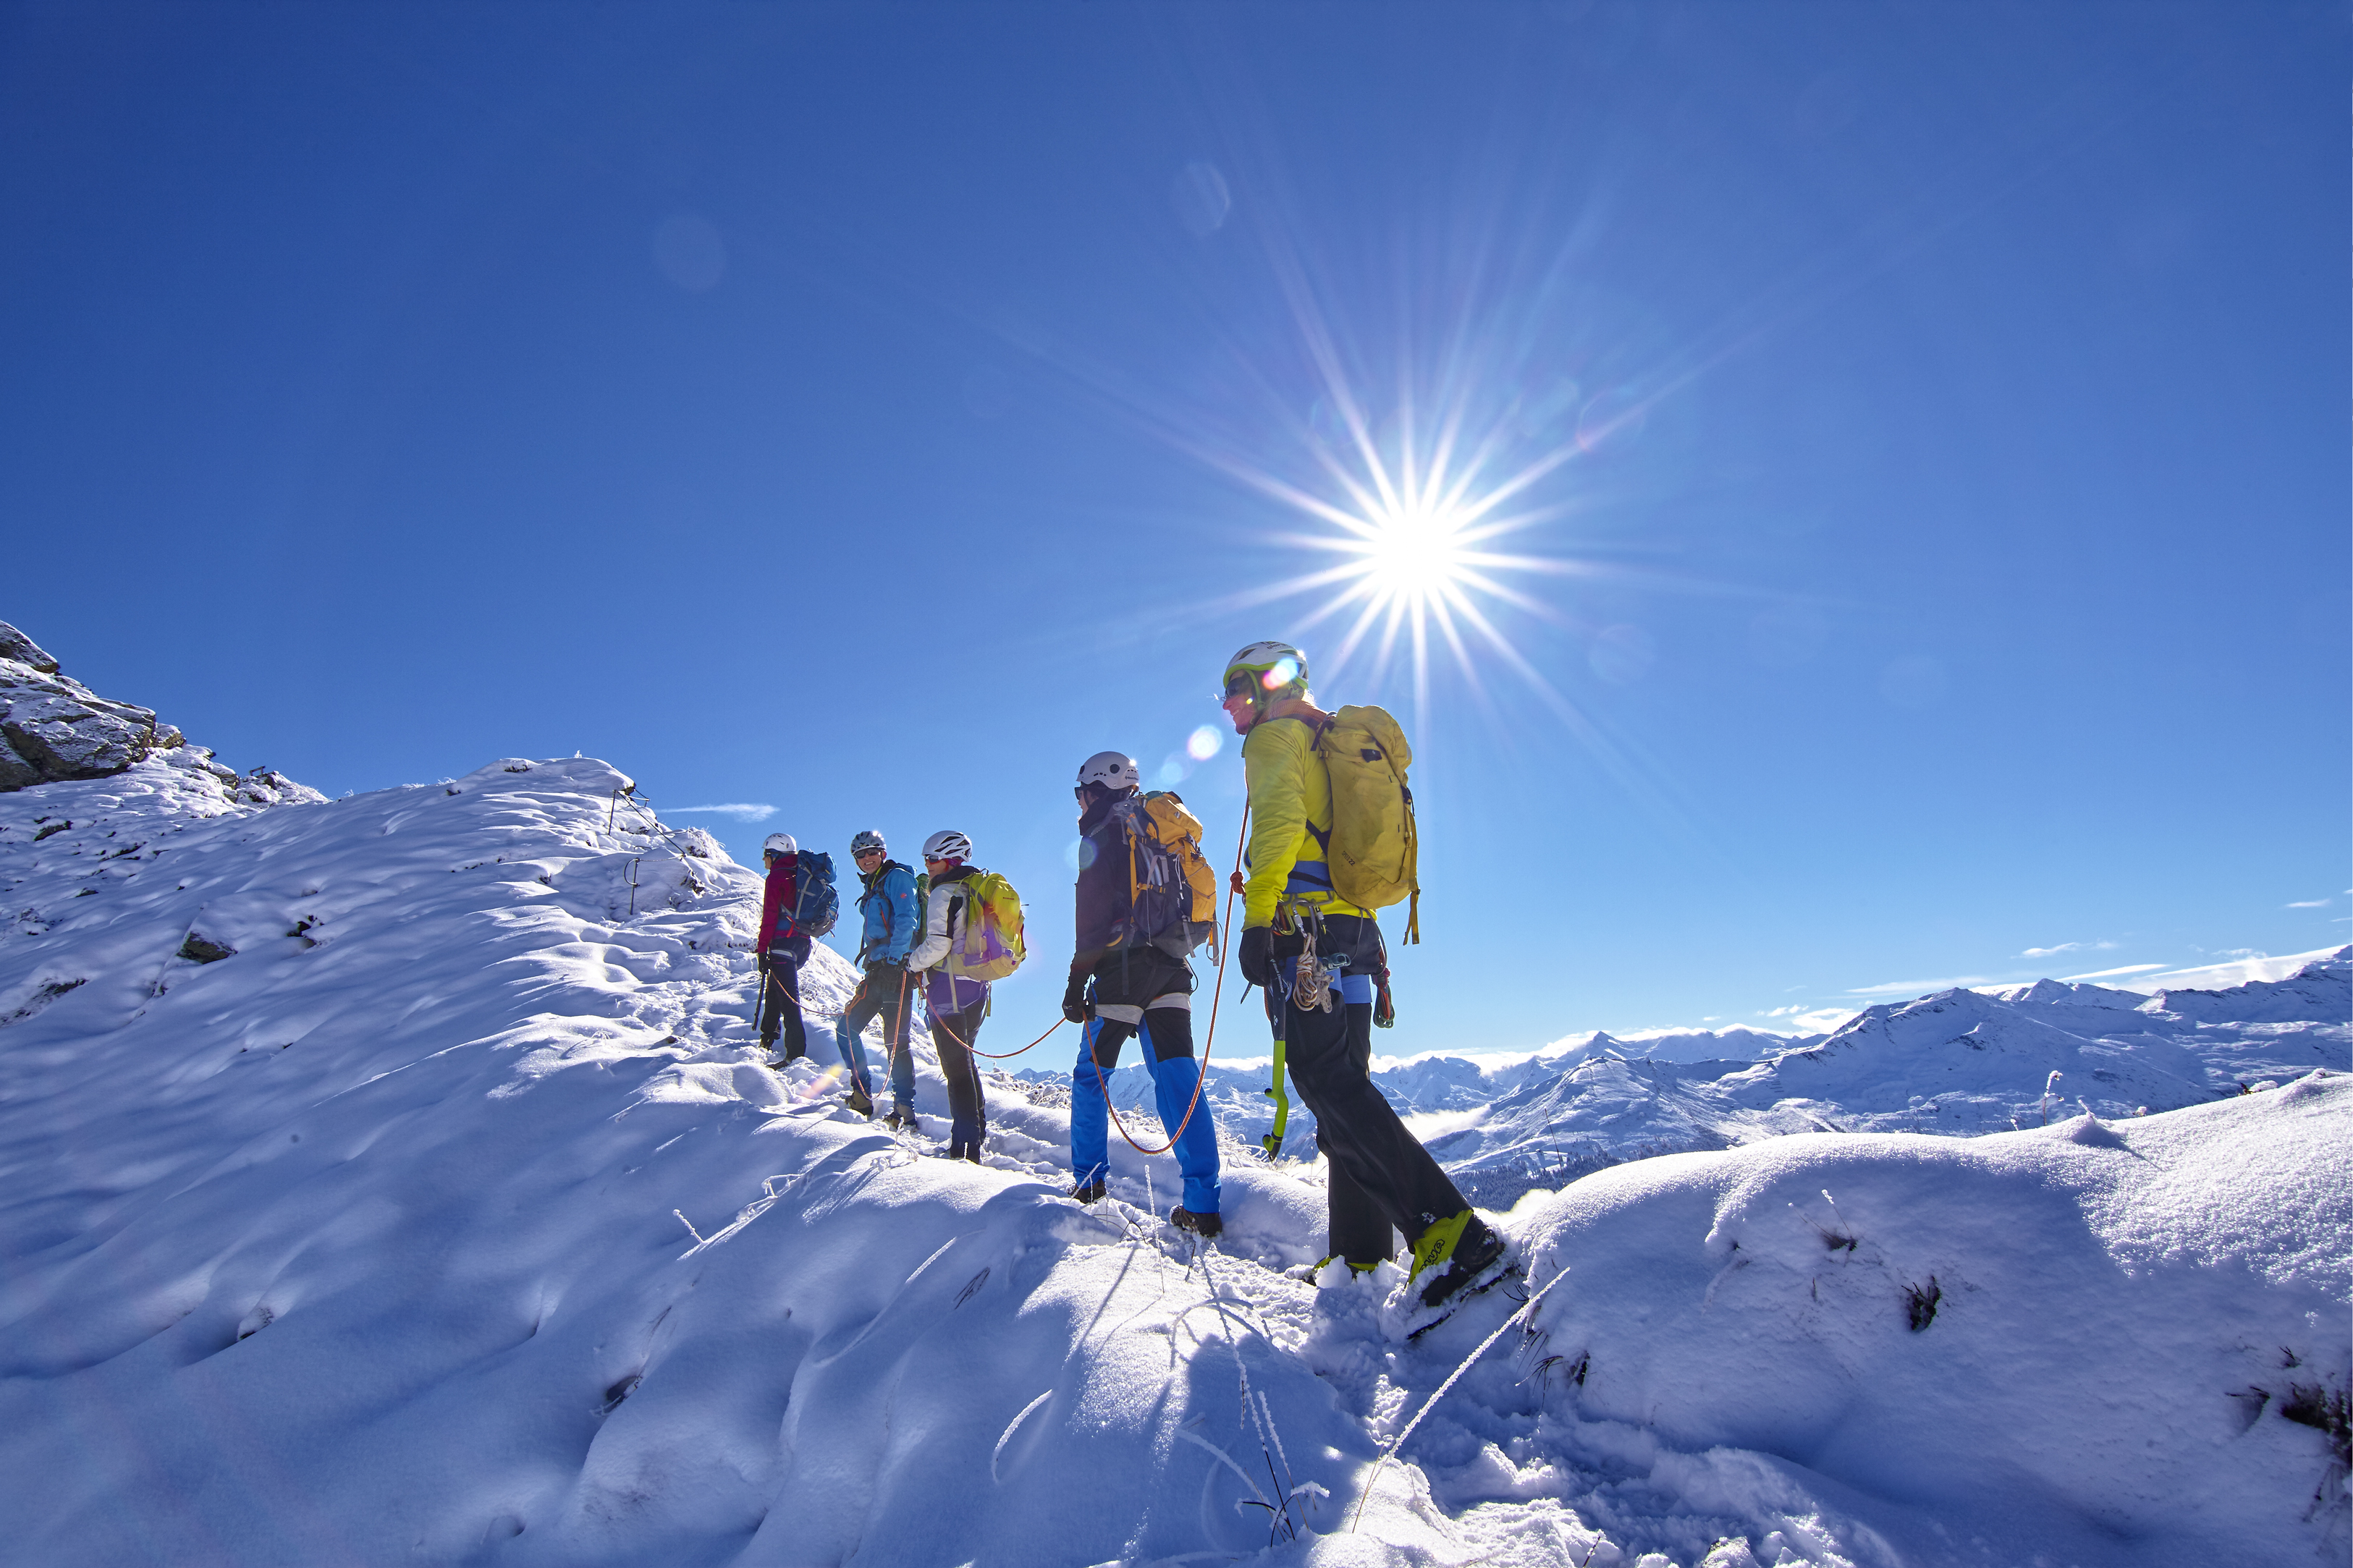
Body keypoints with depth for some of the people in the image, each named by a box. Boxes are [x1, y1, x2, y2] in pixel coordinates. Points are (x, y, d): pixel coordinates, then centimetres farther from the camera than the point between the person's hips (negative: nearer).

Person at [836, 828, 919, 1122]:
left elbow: (905, 921, -16)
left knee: (895, 1041, -9)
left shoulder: (897, 877, -4)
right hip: (876, 971, 9)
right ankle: (862, 1096, 14)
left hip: (896, 969, -9)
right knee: (847, 1028, 7)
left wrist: (895, 959, -24)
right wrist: (870, 968, 21)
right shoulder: (872, 888, 23)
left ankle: (905, 1109, -5)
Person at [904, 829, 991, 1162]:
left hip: (949, 986, -8)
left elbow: (937, 944, -19)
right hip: (977, 985, 9)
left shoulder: (944, 893, -12)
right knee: (964, 1059, 20)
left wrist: (913, 963, -2)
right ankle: (978, 1129, 27)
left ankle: (965, 1146, -5)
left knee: (955, 1066, -6)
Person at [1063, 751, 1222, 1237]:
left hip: (1124, 967, -6)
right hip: (1172, 967, 6)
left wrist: (1077, 980, -7)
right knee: (1178, 1076, 1)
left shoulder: (1101, 837, -3)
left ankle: (1089, 1179, 17)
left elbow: (1093, 917, -10)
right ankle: (1202, 1205, -5)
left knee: (1091, 1074, 11)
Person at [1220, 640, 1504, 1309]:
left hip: (1306, 931, -10)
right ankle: (1361, 1255, 12)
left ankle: (1451, 1233, -26)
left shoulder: (1275, 735, 2)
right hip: (1355, 931, 10)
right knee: (1342, 1087, 10)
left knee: (1330, 1084, -16)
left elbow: (1280, 821, -17)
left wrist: (1256, 919, -23)